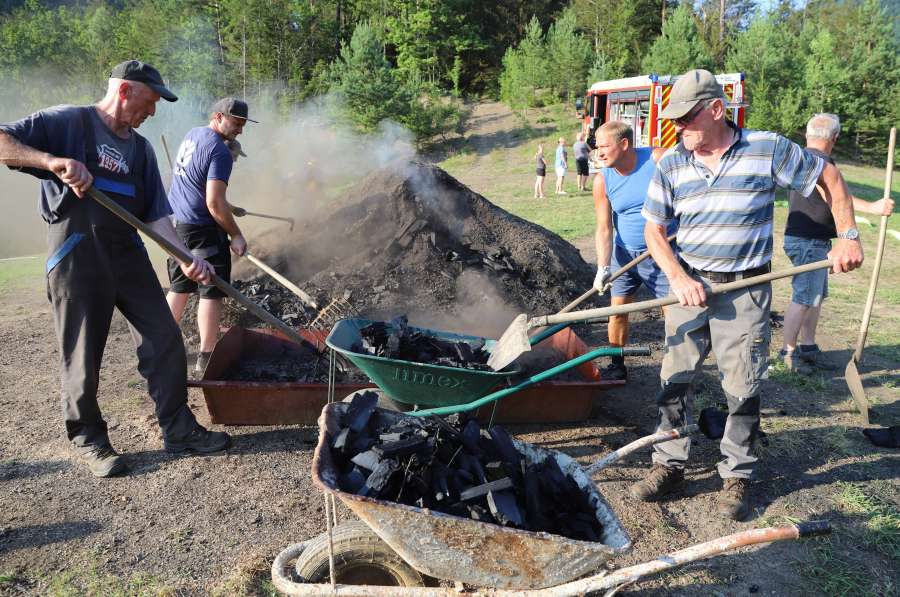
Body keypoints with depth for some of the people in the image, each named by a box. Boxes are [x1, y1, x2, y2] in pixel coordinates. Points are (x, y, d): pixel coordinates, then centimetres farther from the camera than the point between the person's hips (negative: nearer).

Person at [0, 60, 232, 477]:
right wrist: (53, 161, -27)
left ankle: (178, 429, 16)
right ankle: (88, 439, 22)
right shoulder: (68, 122, -3)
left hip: (129, 251, 6)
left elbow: (156, 214, 9)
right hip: (77, 253, -6)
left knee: (164, 339, 4)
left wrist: (187, 258, -5)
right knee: (83, 355, 4)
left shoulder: (141, 148, 15)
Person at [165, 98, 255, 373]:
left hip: (175, 225, 9)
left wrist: (226, 206, 24)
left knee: (179, 287, 18)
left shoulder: (192, 134, 11)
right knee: (211, 292, -1)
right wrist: (235, 235, -14)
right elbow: (214, 203, -22)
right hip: (201, 229, -9)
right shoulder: (220, 152, -17)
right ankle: (205, 357, 3)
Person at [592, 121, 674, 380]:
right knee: (618, 310, 4)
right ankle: (617, 366, 19)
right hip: (624, 253, 3)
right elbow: (604, 228, -9)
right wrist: (603, 268, -20)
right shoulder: (602, 180, -6)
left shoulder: (659, 159, -14)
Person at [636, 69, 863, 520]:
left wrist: (847, 236, -1)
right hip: (688, 285, 3)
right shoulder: (670, 165, 0)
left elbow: (829, 177, 6)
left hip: (745, 290, -2)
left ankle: (737, 477, 20)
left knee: (742, 388, 3)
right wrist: (677, 278, -11)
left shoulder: (768, 149, -7)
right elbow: (653, 230, 3)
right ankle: (669, 465, 20)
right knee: (674, 378, 6)